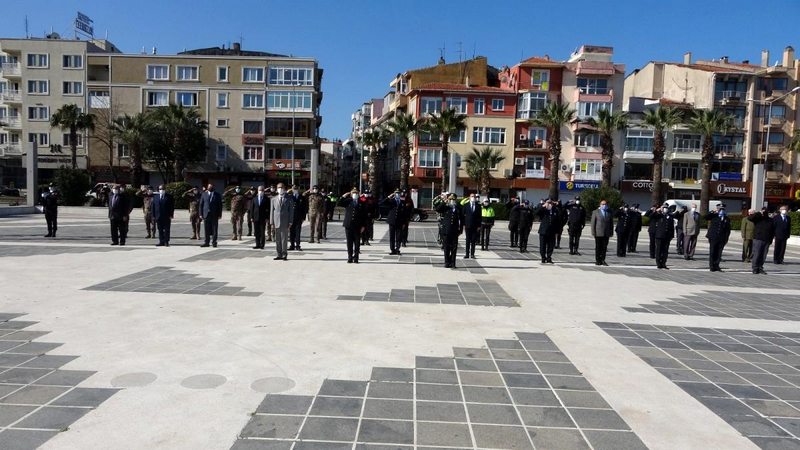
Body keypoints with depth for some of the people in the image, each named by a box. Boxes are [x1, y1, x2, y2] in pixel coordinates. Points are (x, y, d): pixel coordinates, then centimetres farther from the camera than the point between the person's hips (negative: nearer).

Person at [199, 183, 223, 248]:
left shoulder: (217, 195, 6)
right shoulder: (204, 194, 9)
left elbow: (220, 205, 5)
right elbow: (201, 204, 8)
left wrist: (220, 215, -2)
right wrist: (201, 214, 0)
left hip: (214, 214, -1)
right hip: (206, 214, 1)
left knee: (214, 229, -1)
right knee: (207, 229, 3)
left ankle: (214, 242, 6)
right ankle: (206, 242, 8)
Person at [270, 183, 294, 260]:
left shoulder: (289, 199, 6)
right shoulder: (274, 199, 13)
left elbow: (291, 210, 2)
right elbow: (272, 211, 11)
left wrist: (290, 222, -5)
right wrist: (272, 221, 3)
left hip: (285, 222, -2)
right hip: (276, 221, 3)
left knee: (284, 238, -2)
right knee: (277, 239, 4)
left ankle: (284, 254, 5)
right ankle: (279, 255, 10)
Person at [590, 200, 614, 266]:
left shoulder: (609, 213, 10)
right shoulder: (595, 212, 3)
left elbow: (611, 223, 12)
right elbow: (593, 223, 0)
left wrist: (611, 233, 5)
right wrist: (593, 232, -7)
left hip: (606, 234, 2)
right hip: (598, 233, -2)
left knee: (604, 248, 4)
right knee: (598, 247, 2)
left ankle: (603, 260, 12)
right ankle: (598, 261, 9)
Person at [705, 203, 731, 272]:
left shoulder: (726, 219, 10)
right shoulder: (714, 216, 6)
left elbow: (728, 230, 9)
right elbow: (706, 217, -12)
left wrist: (726, 238, 1)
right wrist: (713, 211, -13)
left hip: (721, 239, 2)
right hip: (713, 237, -2)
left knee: (719, 253, 1)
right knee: (712, 252, 1)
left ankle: (716, 266, 10)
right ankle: (712, 266, 5)